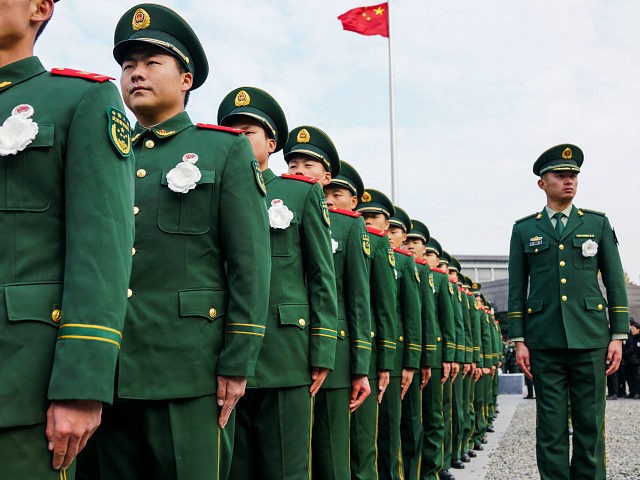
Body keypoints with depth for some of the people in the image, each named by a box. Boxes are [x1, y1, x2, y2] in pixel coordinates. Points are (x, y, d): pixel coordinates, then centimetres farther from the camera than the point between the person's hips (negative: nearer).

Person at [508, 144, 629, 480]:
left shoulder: (598, 223, 10)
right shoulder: (524, 229, 9)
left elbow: (615, 283, 8)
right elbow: (516, 288, 7)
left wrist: (617, 336, 1)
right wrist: (518, 340, 1)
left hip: (590, 339, 0)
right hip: (544, 342, 0)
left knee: (590, 424, 3)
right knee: (551, 426, 3)